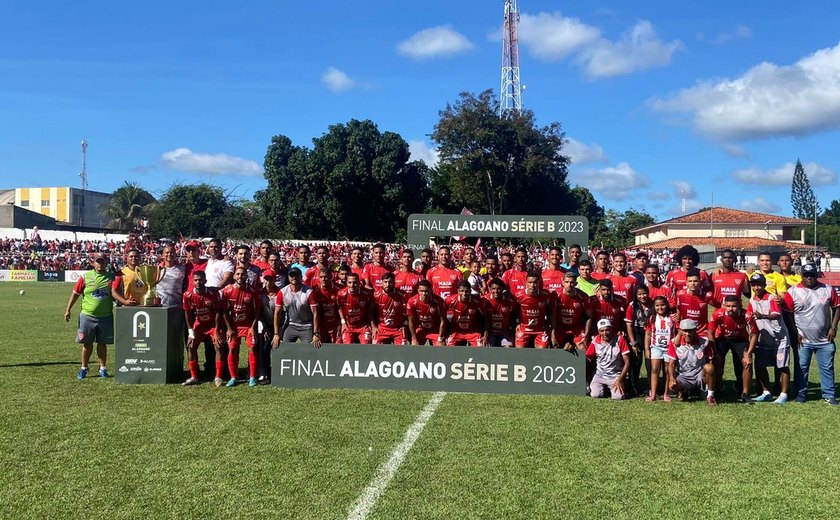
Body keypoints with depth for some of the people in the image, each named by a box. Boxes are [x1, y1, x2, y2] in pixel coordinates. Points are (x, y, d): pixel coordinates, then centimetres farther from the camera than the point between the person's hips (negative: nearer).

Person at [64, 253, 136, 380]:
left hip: (106, 316, 0)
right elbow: (75, 293, 5)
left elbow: (114, 292, -13)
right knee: (87, 343, 8)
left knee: (102, 343, 9)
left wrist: (125, 301, -32)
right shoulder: (86, 276, 0)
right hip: (87, 316, 0)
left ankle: (103, 368, 21)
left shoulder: (112, 277, 0)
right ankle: (83, 368, 22)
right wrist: (68, 310, 3)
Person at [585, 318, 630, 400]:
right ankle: (605, 388, 15)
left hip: (615, 376, -2)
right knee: (595, 395, -20)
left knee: (618, 397, -23)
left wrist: (620, 379, -13)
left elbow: (627, 362, -8)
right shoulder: (595, 341, -5)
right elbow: (588, 360, 4)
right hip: (599, 375, 2)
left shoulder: (620, 340, -11)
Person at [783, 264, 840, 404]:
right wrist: (795, 333, -5)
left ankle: (829, 395, 16)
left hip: (825, 340, 2)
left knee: (827, 368, 6)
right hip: (803, 340, -1)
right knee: (802, 367, 4)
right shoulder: (793, 292, -4)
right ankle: (801, 394, 15)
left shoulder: (827, 290, 2)